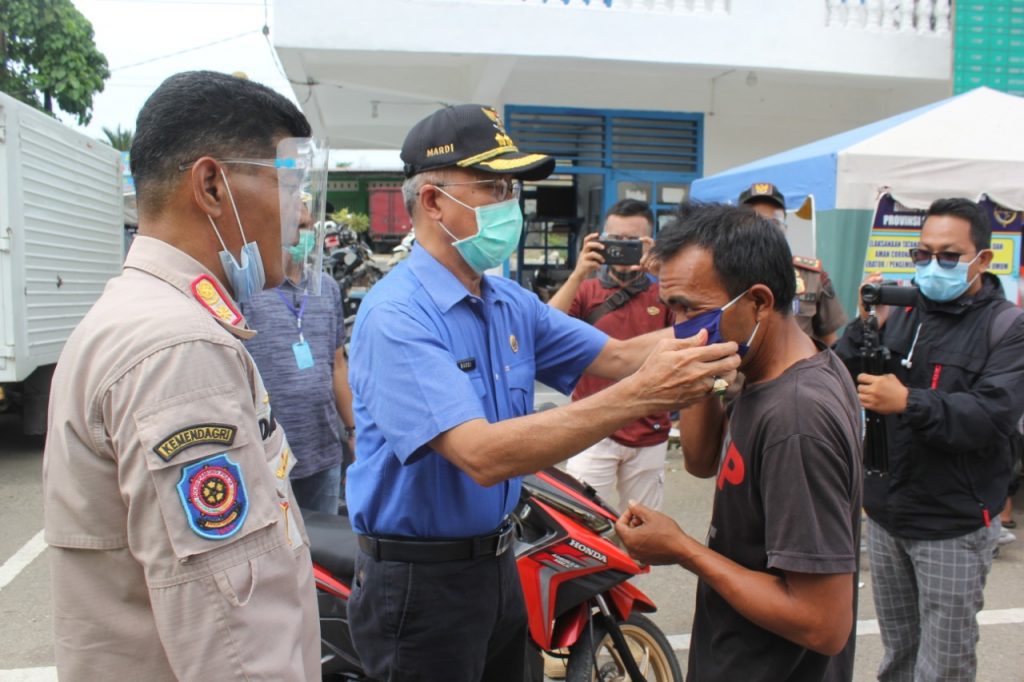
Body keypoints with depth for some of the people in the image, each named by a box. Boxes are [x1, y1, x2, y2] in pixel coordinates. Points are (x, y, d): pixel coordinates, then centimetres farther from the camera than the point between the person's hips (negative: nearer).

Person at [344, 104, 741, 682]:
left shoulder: (511, 303, 4)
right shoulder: (398, 317, -23)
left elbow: (616, 356, -1)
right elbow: (483, 456, -33)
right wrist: (640, 396, -37)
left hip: (497, 562, 8)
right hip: (419, 581, -7)